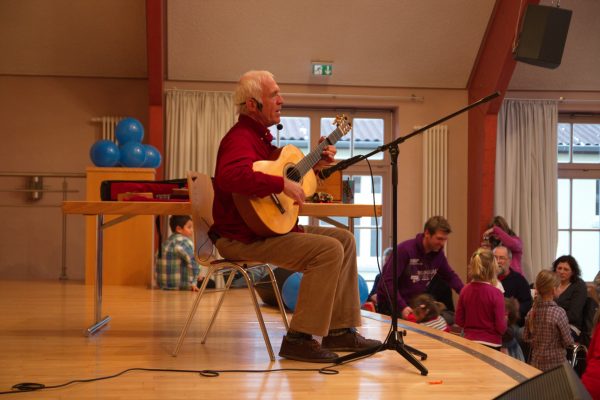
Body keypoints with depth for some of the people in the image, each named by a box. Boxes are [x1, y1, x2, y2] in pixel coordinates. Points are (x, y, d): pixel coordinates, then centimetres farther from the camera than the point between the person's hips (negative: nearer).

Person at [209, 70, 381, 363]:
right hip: (243, 237, -11)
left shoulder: (260, 136, 18)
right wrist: (282, 184, -33)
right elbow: (231, 176, -39)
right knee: (329, 250, -24)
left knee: (344, 239, 9)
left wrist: (314, 165, 17)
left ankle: (340, 331, 10)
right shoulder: (240, 138, -17)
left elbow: (274, 174, 27)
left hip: (273, 227, 11)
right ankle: (299, 339, -18)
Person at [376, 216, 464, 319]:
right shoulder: (405, 250, -22)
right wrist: (402, 306, -34)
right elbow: (388, 281, -25)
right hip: (392, 304, -6)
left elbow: (450, 276, 13)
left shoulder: (438, 252, -2)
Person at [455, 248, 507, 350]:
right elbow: (501, 327, -14)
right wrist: (504, 319, 7)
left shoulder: (465, 290, -3)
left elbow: (458, 321, 3)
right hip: (490, 344, -4)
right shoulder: (496, 293, -15)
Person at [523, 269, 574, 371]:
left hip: (536, 363, 5)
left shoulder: (531, 312, -2)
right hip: (556, 364, -5)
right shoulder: (559, 313, -18)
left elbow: (526, 338, 7)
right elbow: (568, 342, -12)